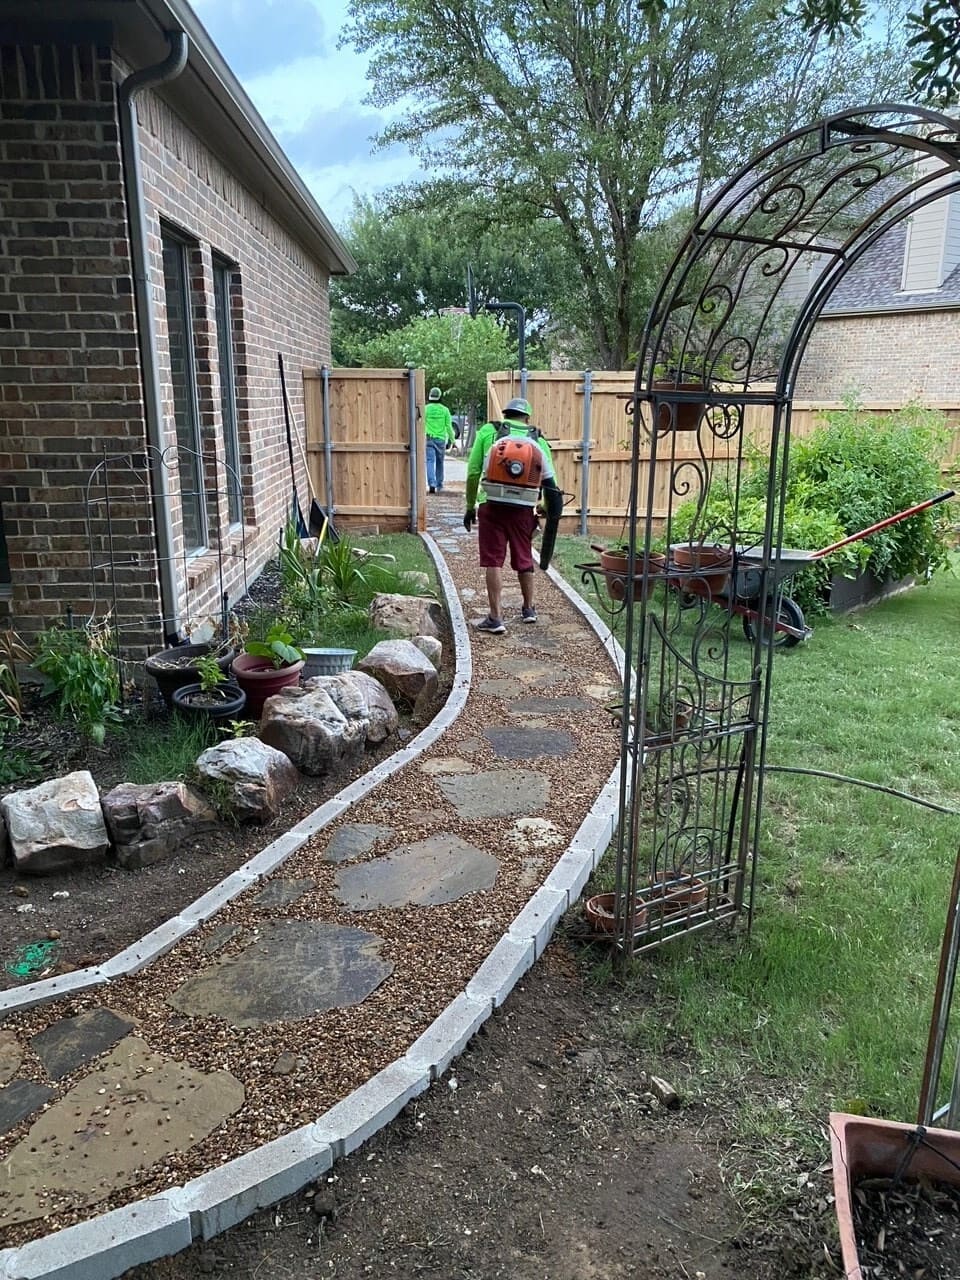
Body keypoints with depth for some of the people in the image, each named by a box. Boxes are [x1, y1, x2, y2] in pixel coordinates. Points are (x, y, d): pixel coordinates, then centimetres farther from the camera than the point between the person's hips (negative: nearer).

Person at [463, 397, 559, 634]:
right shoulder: (538, 440, 12)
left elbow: (473, 472, 2)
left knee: (493, 561, 1)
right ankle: (528, 609, 34)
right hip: (524, 507, 2)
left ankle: (496, 617, -2)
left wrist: (470, 506, 11)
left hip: (492, 504, -2)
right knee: (524, 559, 18)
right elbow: (550, 481, 7)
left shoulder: (488, 432, 7)